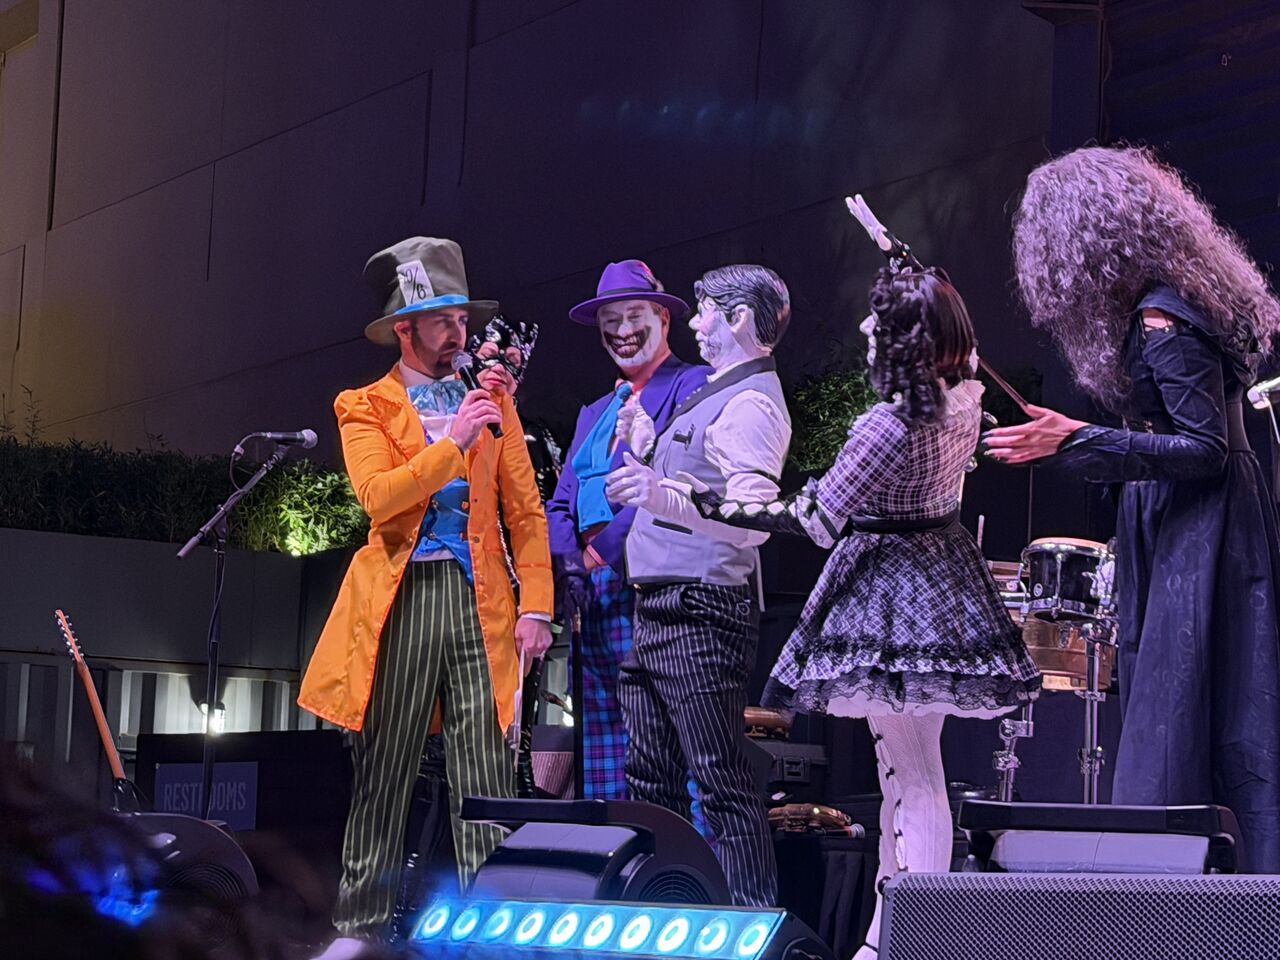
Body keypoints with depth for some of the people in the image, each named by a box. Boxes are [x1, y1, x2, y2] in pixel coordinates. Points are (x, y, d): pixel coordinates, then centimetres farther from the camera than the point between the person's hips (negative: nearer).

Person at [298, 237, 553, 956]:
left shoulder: (493, 401, 15)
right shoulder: (365, 407, 8)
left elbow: (525, 509, 10)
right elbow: (378, 495, -10)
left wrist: (536, 603, 0)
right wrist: (454, 443, -15)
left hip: (481, 599, 2)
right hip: (400, 596, -1)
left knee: (487, 772, -5)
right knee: (383, 769, 2)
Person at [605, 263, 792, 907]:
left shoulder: (751, 403, -13)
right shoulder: (714, 396, 21)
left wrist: (668, 500, -40)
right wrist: (648, 447, 27)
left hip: (699, 617, -11)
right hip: (659, 611, 11)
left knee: (721, 782, -11)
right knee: (649, 775, 15)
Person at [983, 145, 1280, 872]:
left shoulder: (1160, 319, -19)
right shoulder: (1177, 295, 10)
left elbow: (1206, 449, -21)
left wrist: (1075, 442, -26)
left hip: (1196, 536, -10)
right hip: (1193, 529, 10)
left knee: (1186, 737, -8)